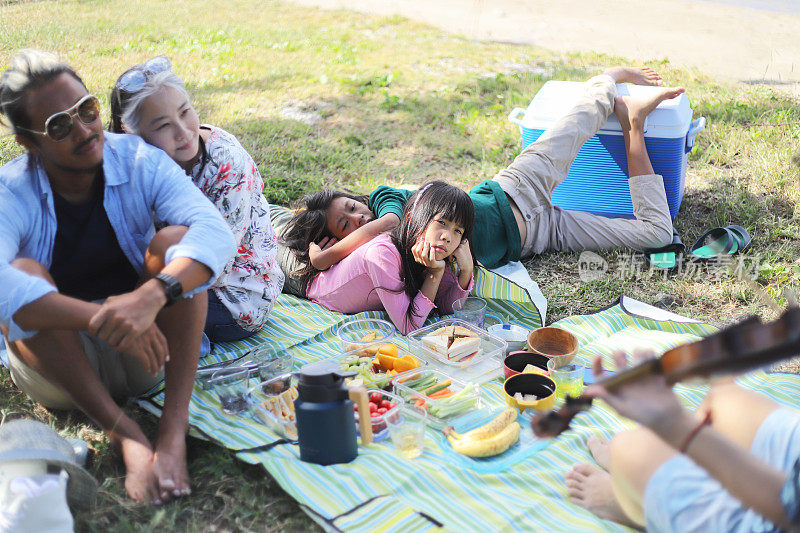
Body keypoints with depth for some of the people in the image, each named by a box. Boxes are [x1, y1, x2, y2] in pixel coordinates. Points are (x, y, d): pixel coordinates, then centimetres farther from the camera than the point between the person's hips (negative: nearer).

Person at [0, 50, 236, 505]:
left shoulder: (141, 162, -10)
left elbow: (217, 233, -28)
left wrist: (151, 296, -46)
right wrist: (103, 319, -47)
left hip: (149, 349, 1)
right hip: (60, 361, 0)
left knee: (174, 241, -24)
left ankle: (174, 428, -31)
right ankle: (127, 435, -28)